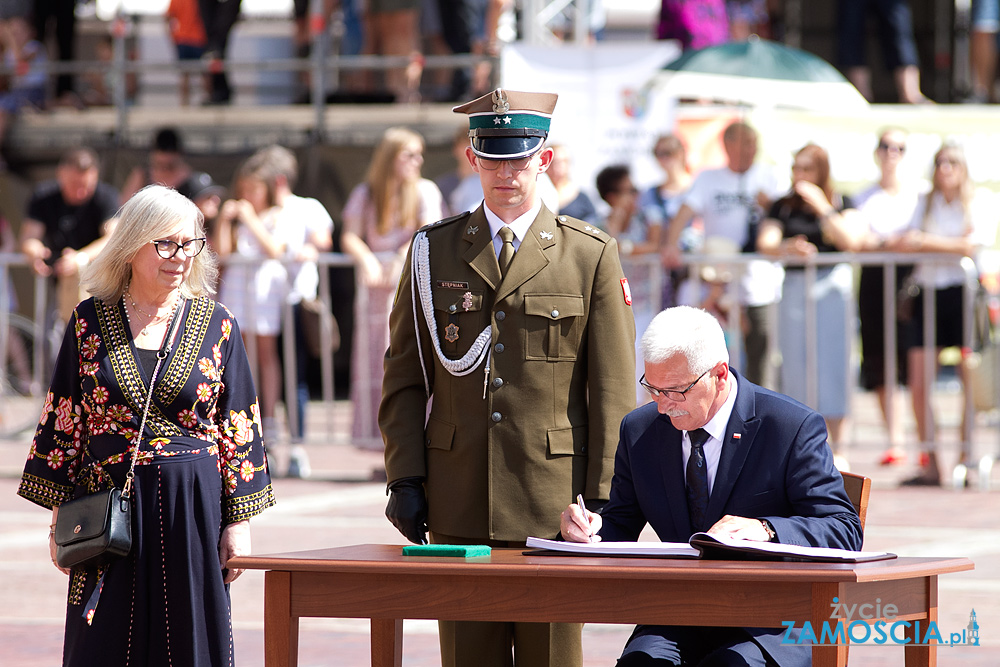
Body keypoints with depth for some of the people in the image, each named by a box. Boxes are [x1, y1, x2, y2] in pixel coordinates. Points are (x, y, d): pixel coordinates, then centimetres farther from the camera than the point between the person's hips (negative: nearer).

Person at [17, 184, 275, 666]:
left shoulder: (216, 324, 3)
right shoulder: (91, 321, 3)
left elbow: (238, 428, 4)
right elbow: (65, 422, 6)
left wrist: (238, 522, 0)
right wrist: (59, 518, 3)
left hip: (193, 509, 0)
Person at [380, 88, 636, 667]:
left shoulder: (592, 255, 3)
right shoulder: (433, 251, 9)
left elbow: (613, 389, 2)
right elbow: (405, 380, 10)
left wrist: (603, 496, -4)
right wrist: (406, 479, 1)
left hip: (553, 498, -2)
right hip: (458, 500, 2)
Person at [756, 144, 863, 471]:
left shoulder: (841, 203, 7)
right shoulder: (783, 207, 9)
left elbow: (850, 240, -9)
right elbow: (765, 242, -5)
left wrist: (821, 207, -14)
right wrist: (787, 247, -26)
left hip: (833, 283, -2)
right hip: (795, 283, 2)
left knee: (832, 362, -5)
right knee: (795, 363, -2)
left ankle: (837, 448, 0)